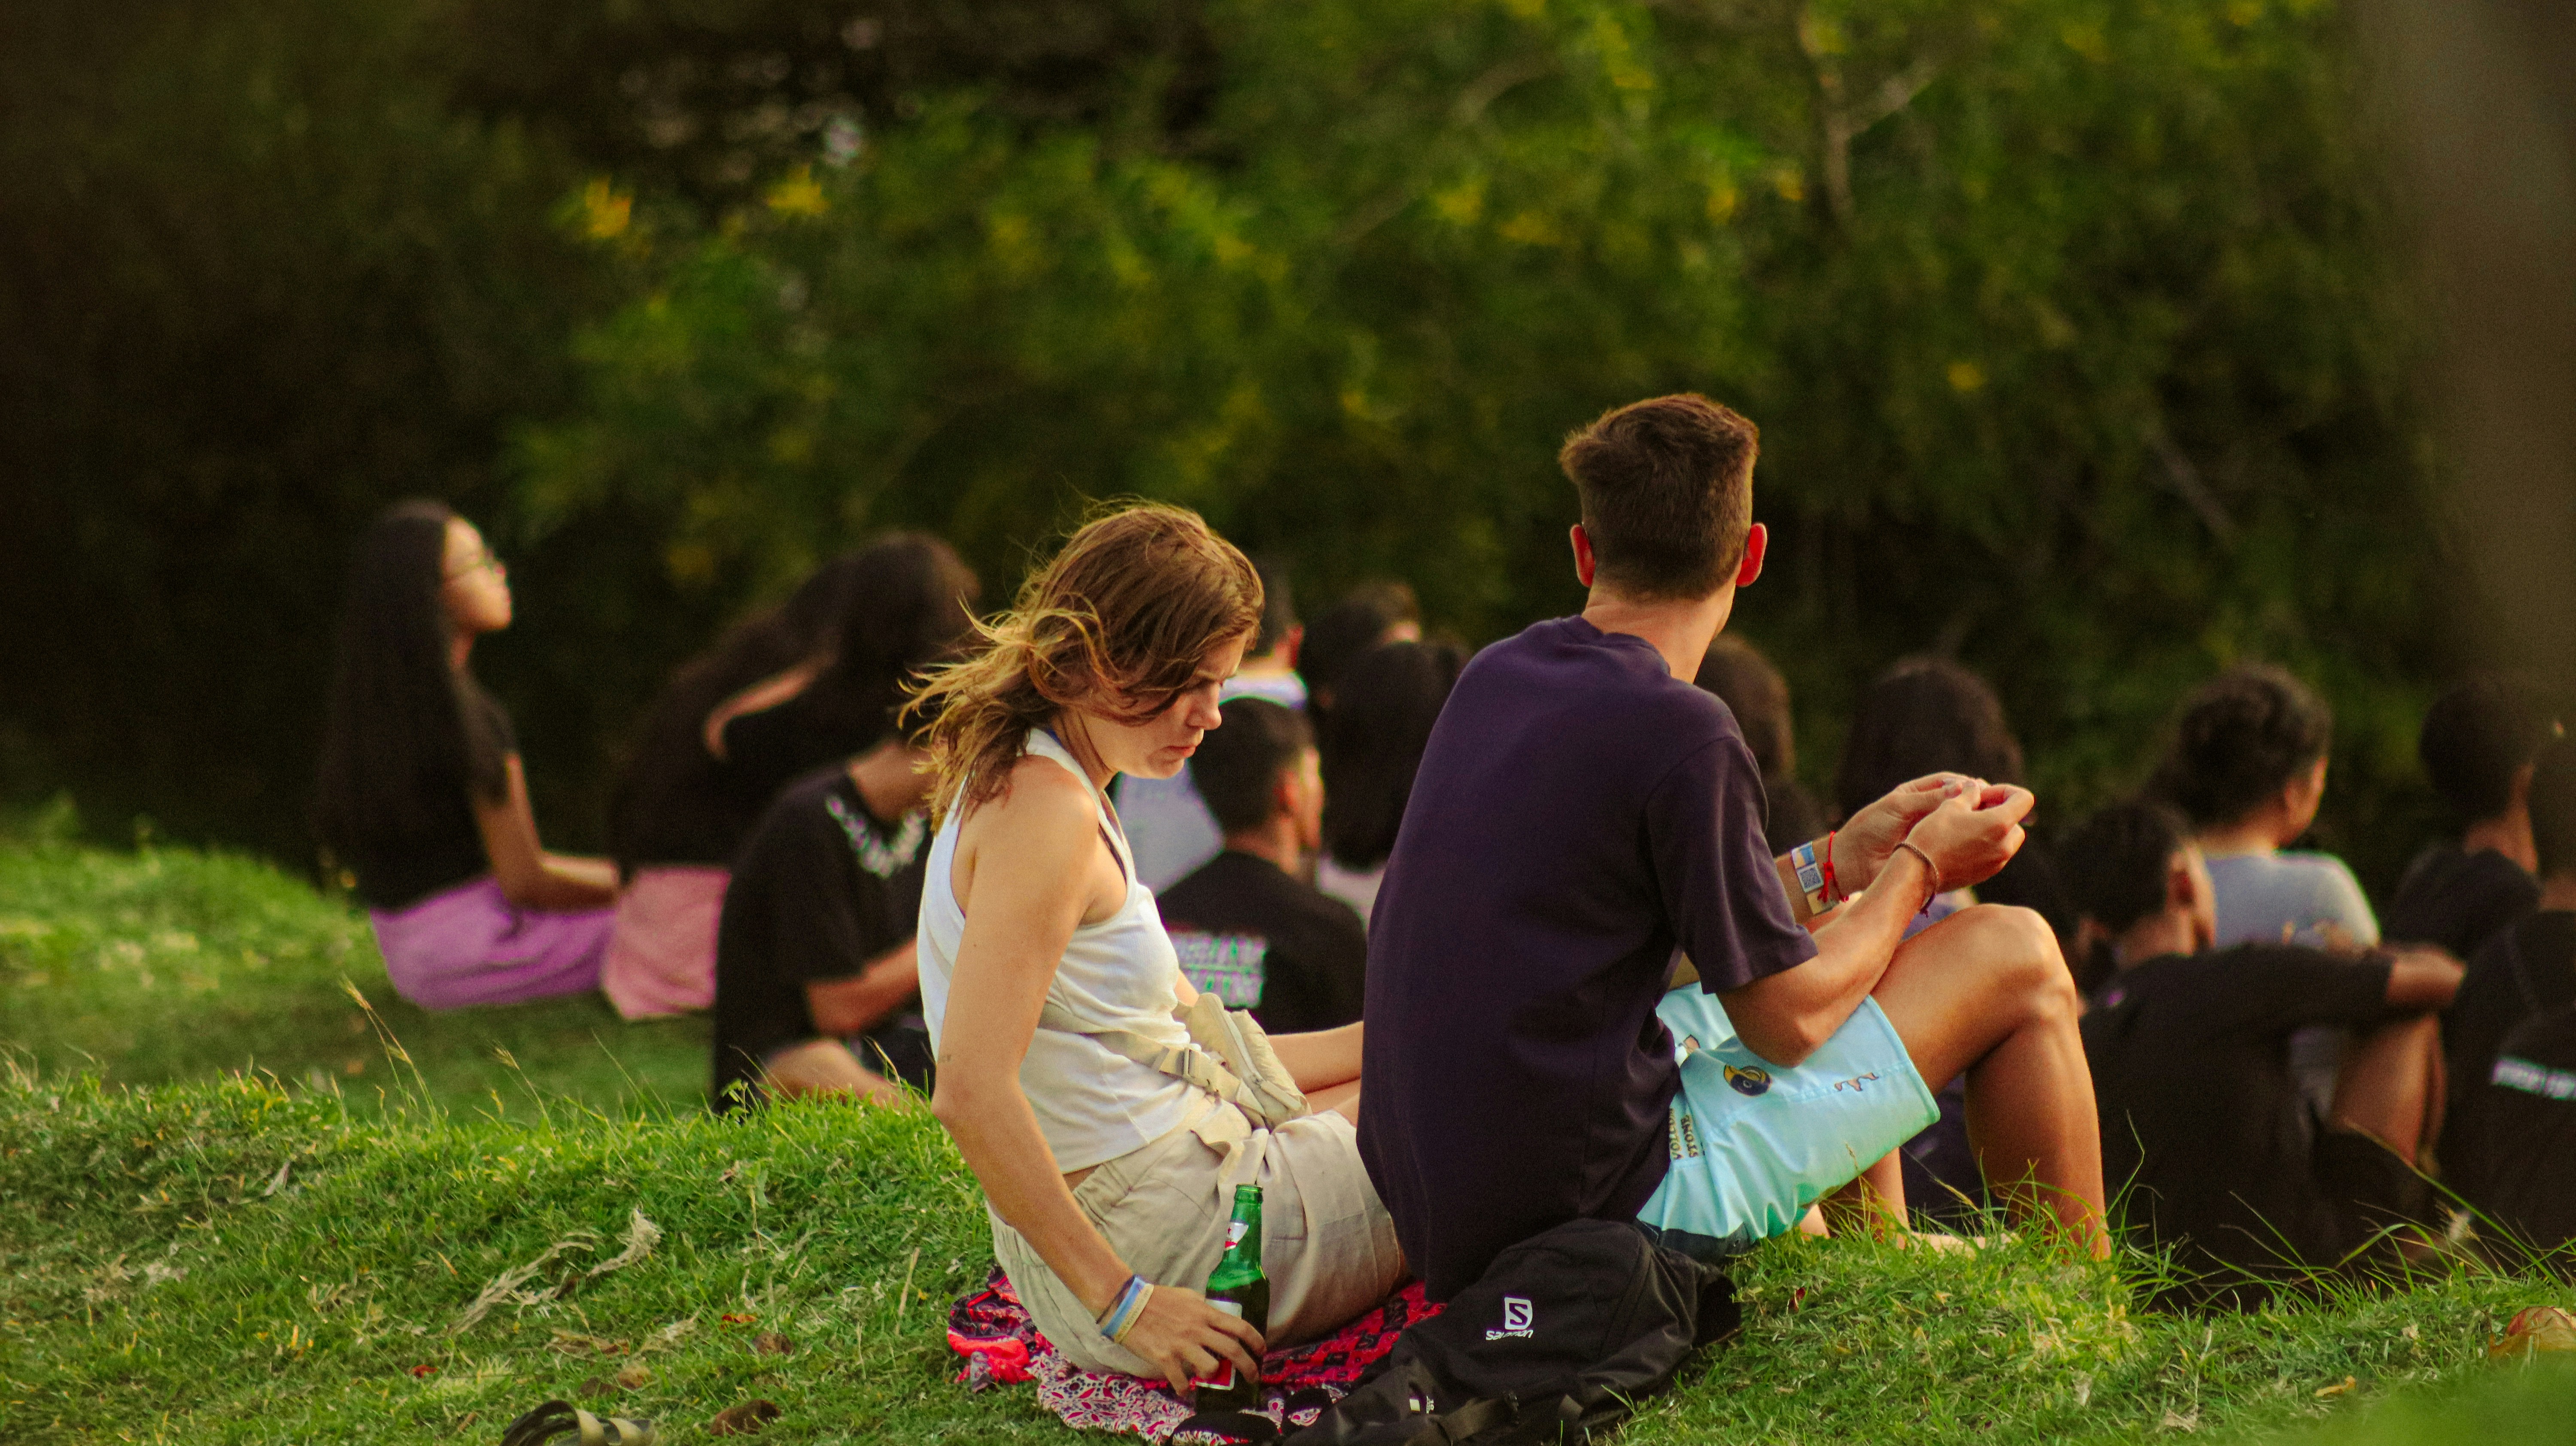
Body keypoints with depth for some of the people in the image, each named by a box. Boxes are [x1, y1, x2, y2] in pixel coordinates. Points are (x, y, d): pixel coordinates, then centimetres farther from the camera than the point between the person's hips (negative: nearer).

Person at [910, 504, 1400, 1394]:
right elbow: (970, 1093, -29)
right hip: (1162, 1237, -10)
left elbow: (1194, 1043, 16)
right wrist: (1122, 1300, -27)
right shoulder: (1047, 812, -19)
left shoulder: (1020, 787, 13)